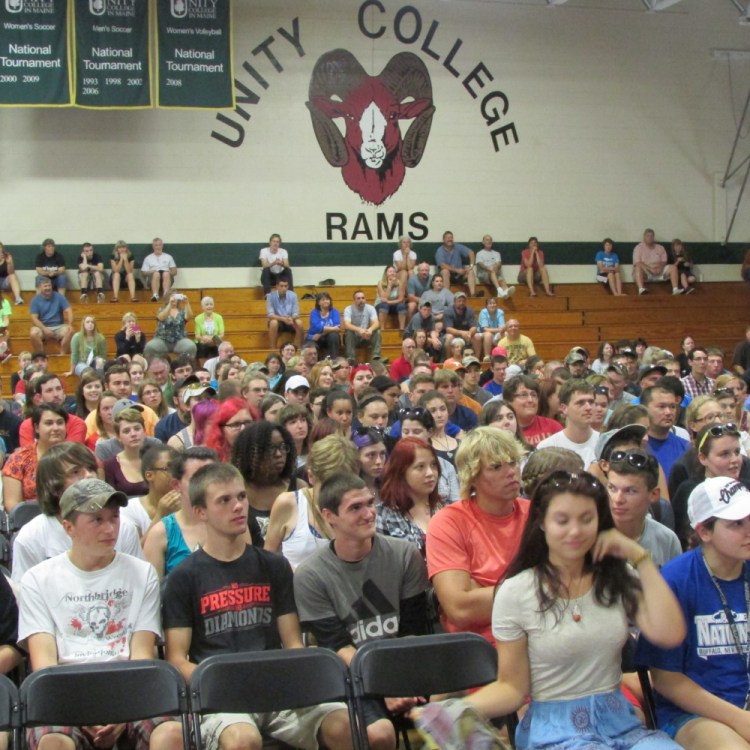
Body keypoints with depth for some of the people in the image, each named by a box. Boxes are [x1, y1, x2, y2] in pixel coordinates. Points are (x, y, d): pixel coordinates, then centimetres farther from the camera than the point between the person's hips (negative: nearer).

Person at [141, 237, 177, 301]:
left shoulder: (168, 257, 22)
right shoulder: (148, 258, 20)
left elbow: (174, 271, 17)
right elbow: (144, 273, 14)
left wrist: (169, 272, -6)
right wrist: (150, 272, -7)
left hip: (166, 279, 1)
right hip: (152, 279, -1)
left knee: (166, 274, -36)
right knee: (156, 274, -36)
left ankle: (166, 295, -57)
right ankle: (155, 295, -54)